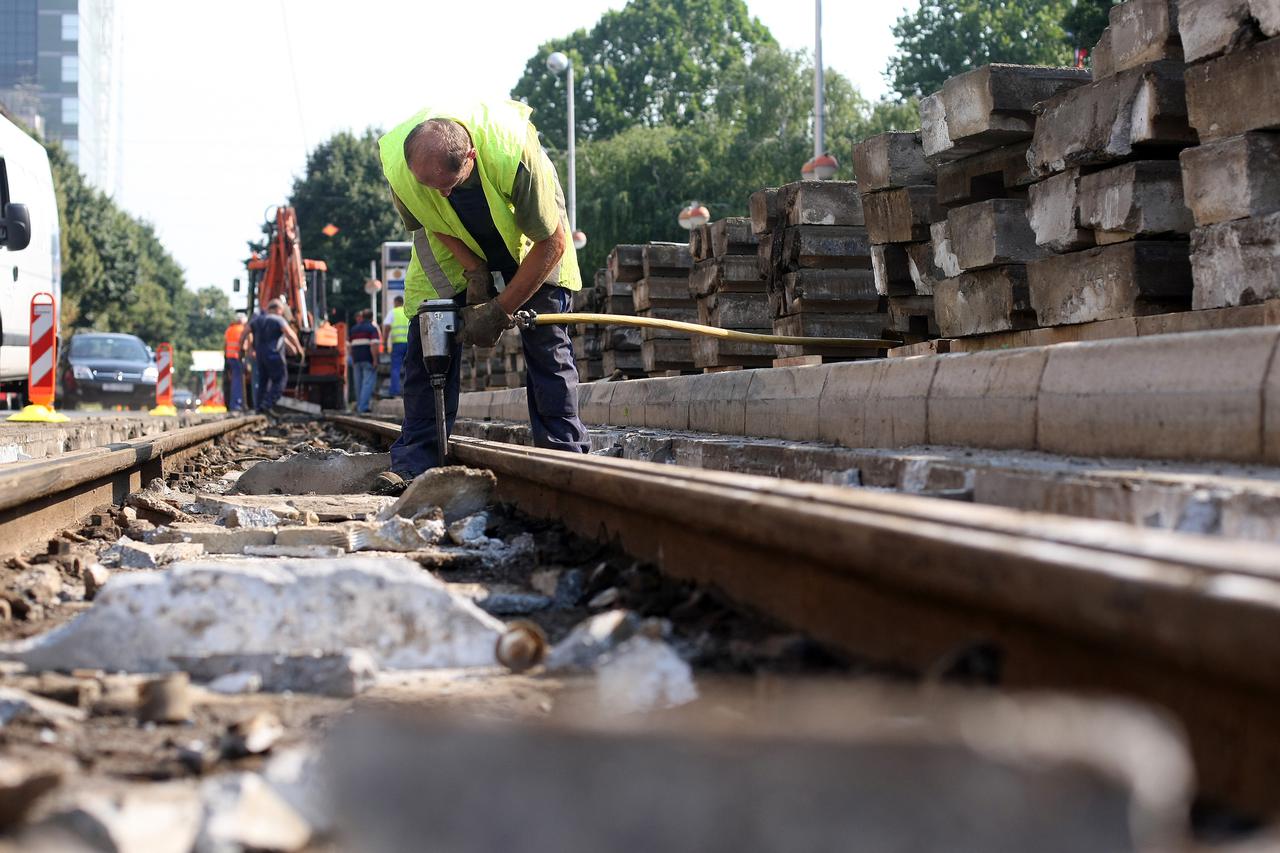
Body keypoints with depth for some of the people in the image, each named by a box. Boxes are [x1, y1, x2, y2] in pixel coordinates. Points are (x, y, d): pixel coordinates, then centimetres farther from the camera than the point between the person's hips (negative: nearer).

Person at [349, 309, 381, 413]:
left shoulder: (353, 329, 15)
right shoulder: (372, 329, -6)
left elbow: (349, 346, 16)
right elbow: (374, 345, -17)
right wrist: (375, 360, -16)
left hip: (357, 360, 6)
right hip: (368, 360, -6)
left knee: (359, 383, 14)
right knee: (368, 382, -7)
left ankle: (359, 405, 20)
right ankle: (363, 407, -14)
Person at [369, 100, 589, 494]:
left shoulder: (514, 155, -43)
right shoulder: (395, 160, -35)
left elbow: (551, 243, -28)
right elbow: (431, 224, -11)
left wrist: (499, 310, -26)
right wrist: (475, 274, -20)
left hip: (528, 236, -2)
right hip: (454, 242, 2)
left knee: (546, 340, -11)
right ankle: (414, 460, -4)